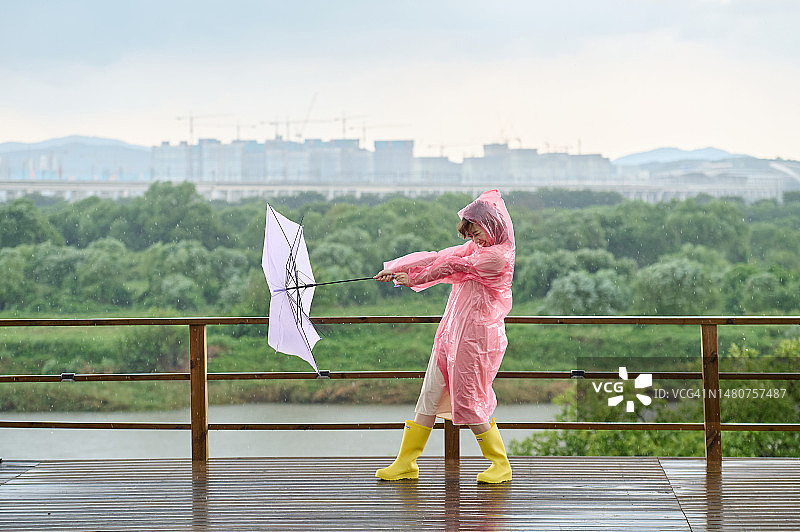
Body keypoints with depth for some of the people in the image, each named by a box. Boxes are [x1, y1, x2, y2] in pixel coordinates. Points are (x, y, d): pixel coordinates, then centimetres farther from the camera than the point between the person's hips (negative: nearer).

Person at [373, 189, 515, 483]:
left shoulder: (498, 256, -13)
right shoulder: (474, 249, 15)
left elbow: (452, 267, -8)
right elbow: (437, 257, 7)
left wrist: (414, 279, 1)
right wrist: (395, 269, 0)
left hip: (476, 336, -8)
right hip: (451, 333, 8)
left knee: (469, 401, -7)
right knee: (429, 397, 7)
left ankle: (500, 464, 6)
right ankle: (406, 462, 11)